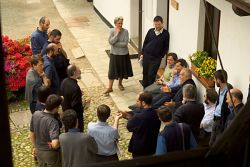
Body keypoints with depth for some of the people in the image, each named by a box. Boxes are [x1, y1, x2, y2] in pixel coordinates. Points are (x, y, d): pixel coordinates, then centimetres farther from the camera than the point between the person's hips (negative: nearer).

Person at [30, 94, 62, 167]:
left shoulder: (35, 114, -13)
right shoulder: (53, 122, -32)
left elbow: (32, 134, 2)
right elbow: (55, 144, -42)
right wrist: (60, 143, -18)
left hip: (39, 151, 6)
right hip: (51, 153, -6)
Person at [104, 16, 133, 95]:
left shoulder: (125, 31, -12)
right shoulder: (112, 31, -9)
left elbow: (125, 43, -19)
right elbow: (111, 42, -21)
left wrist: (115, 44, -19)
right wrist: (117, 33, -24)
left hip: (124, 54, 0)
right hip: (114, 54, 0)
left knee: (122, 69, 15)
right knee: (112, 71, 3)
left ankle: (120, 83, 39)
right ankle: (110, 88, 12)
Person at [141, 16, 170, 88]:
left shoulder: (166, 33, -5)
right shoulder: (150, 31, 4)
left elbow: (166, 47, -1)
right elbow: (145, 42, 12)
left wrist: (161, 56, -5)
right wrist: (142, 53, 9)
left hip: (156, 58, -3)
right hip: (146, 55, 4)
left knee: (151, 74, -6)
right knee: (145, 73, 10)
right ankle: (144, 88, 24)